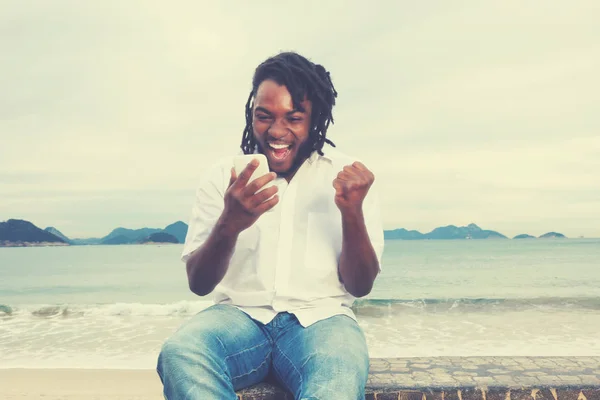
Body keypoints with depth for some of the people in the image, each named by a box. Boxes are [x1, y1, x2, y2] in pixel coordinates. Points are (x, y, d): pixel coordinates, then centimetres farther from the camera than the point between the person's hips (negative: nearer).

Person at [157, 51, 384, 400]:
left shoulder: (347, 177, 3)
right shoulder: (223, 176, 4)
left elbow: (360, 287, 1)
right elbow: (198, 285, -1)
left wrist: (352, 213, -18)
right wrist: (229, 224, -22)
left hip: (319, 317, -1)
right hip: (239, 314, 2)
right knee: (179, 356, -32)